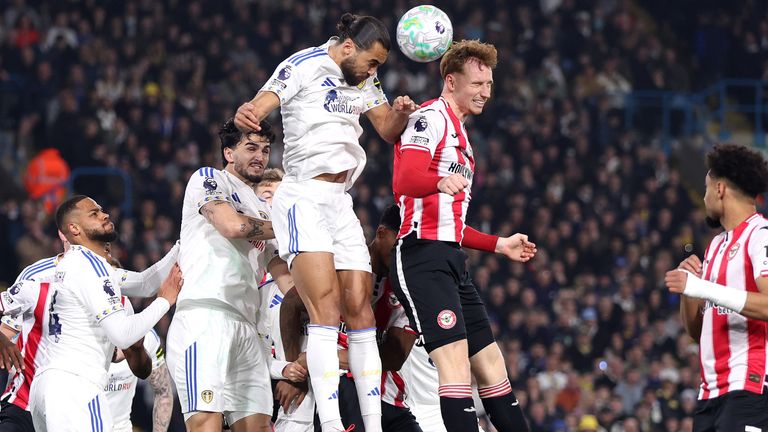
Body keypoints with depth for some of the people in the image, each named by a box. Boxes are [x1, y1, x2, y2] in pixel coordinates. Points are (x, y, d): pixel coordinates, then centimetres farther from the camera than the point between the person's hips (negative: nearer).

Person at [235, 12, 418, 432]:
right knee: (326, 308, -19)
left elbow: (388, 130, 22)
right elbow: (260, 106, -20)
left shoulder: (364, 78, 14)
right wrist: (246, 115, -45)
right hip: (303, 199, -8)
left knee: (360, 310, 3)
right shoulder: (304, 65, -8)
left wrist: (400, 112, -2)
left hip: (340, 203, 8)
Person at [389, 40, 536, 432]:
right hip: (423, 256, -10)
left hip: (450, 261, 10)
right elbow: (404, 181, -24)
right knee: (456, 362, -21)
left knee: (490, 365, 9)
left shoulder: (458, 135, 25)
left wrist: (499, 245, 33)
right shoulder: (431, 118, -5)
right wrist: (440, 182, -43)